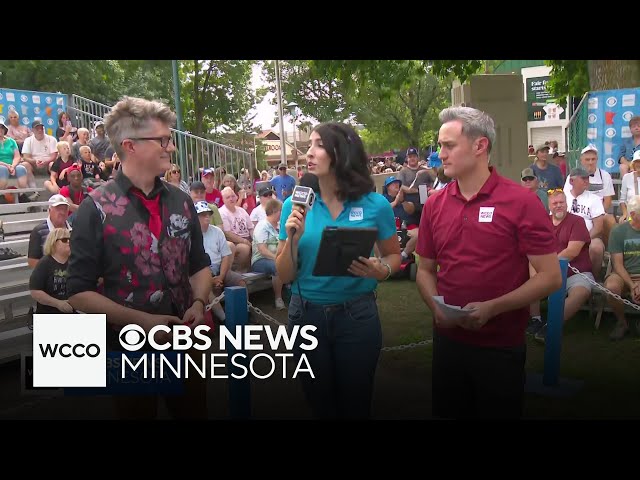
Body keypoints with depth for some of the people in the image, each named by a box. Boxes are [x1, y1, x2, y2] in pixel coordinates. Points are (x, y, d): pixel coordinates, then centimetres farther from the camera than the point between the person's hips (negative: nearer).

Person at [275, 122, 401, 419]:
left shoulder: (375, 205, -8)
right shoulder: (295, 204, -4)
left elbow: (394, 255, 6)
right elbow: (284, 276, -2)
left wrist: (382, 270, -16)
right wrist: (293, 239, -19)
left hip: (357, 315, -1)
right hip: (306, 315, 1)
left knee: (355, 404, 15)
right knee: (319, 403, 18)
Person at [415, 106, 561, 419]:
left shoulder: (522, 202, -11)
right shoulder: (434, 205, 3)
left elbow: (550, 277, -12)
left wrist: (491, 308, -21)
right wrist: (436, 307, -8)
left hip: (501, 347, -4)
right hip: (447, 341, 4)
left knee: (501, 411, 14)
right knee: (447, 411, 18)